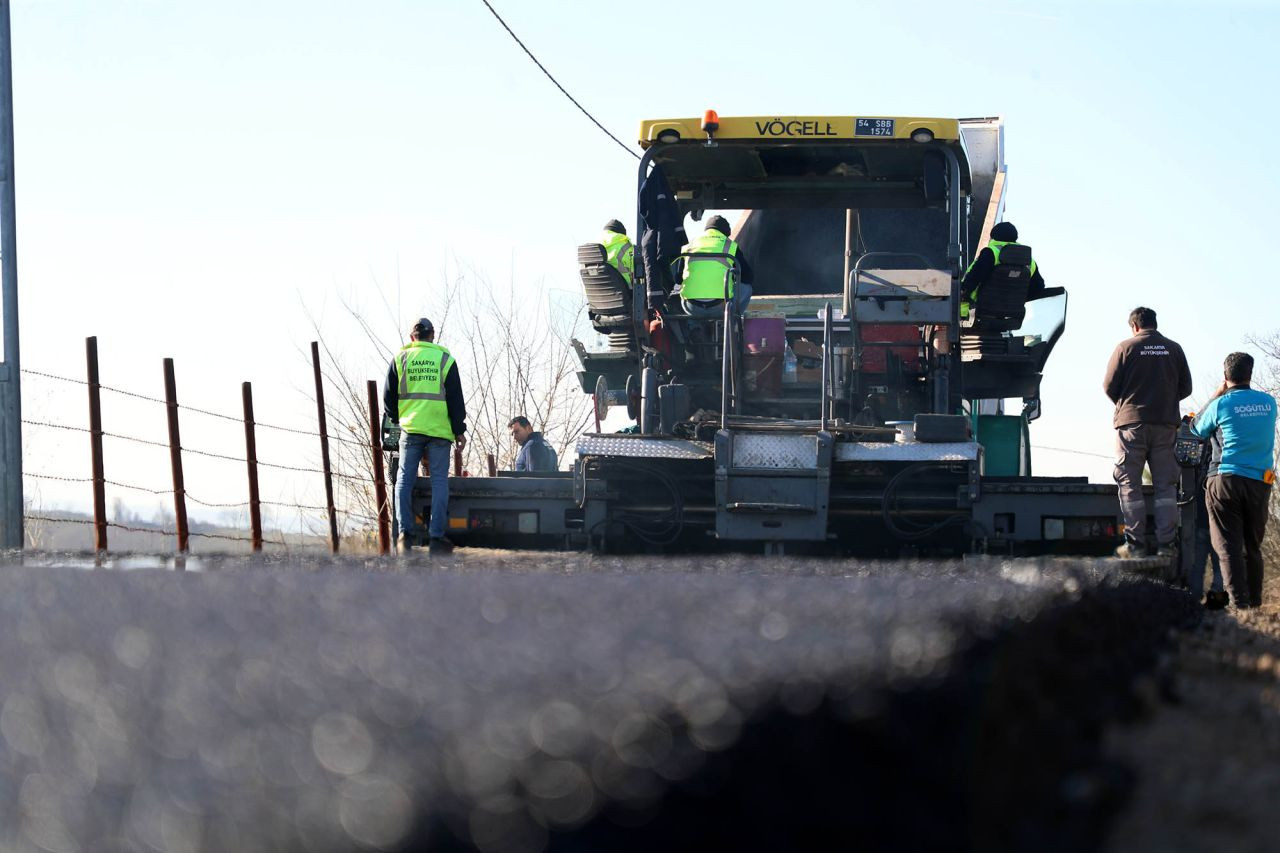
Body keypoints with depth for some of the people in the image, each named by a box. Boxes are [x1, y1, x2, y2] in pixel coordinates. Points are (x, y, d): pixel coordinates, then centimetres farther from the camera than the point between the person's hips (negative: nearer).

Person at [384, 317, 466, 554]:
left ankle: (406, 532, -4)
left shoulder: (400, 358, 5)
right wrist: (459, 430, 8)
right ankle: (436, 536, -4)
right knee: (439, 480, 1)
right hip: (439, 428, -1)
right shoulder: (444, 359, 3)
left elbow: (388, 397, 8)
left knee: (405, 479, 6)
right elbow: (455, 399, 2)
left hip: (410, 428, 1)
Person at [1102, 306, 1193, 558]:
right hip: (1166, 424, 3)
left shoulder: (1126, 347, -3)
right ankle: (1165, 545, 0)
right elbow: (1186, 388, 10)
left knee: (1130, 483, 2)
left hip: (1132, 423, -3)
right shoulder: (1174, 349, 6)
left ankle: (1135, 544, -4)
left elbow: (1109, 386, -3)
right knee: (1165, 485, 5)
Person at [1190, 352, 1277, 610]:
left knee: (1229, 546, -4)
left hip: (1226, 480, -4)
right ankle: (1255, 600, 15)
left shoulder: (1222, 404, -6)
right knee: (1253, 547, 15)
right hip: (1259, 482, 4)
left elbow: (1198, 431, 11)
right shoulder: (1269, 403, 4)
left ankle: (1239, 600, -14)